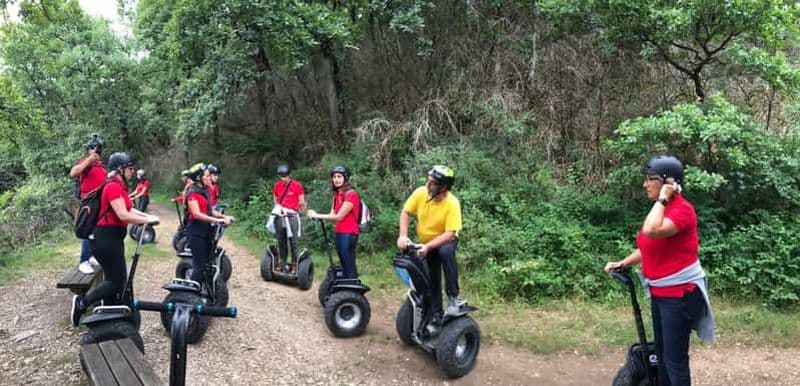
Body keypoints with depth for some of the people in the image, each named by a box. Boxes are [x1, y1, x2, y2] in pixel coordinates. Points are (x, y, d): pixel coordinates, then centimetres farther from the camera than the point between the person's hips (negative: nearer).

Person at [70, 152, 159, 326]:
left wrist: (147, 216, 4)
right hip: (106, 238, -10)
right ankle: (81, 302, 8)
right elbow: (123, 215, -24)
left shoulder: (119, 186, 13)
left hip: (113, 237, 10)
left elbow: (129, 209, 16)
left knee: (114, 279, 14)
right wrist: (147, 220, -15)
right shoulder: (114, 187, -18)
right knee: (117, 280, -4)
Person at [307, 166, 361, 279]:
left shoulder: (351, 194, -12)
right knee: (343, 265, 12)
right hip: (338, 233, 8)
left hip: (348, 234, -8)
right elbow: (332, 215, 8)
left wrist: (317, 215, -12)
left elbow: (339, 217, -16)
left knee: (349, 266, -9)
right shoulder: (337, 194, 16)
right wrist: (315, 215, -9)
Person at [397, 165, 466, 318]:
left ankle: (454, 297, -28)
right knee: (431, 282, 8)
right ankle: (436, 314, 27)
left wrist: (427, 247, -41)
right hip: (425, 243, 4)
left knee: (446, 252, -38)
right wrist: (403, 236, -26)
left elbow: (450, 234, -32)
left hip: (445, 241, -4)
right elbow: (405, 213, -11)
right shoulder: (420, 193, -20)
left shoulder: (452, 204, -29)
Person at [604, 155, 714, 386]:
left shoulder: (682, 209, -19)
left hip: (679, 295, -9)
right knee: (662, 354, 20)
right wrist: (622, 264, 9)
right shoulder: (662, 209, 9)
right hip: (660, 293, 9)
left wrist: (662, 198, -24)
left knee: (675, 358, 0)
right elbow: (648, 247, 18)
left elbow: (651, 231, -36)